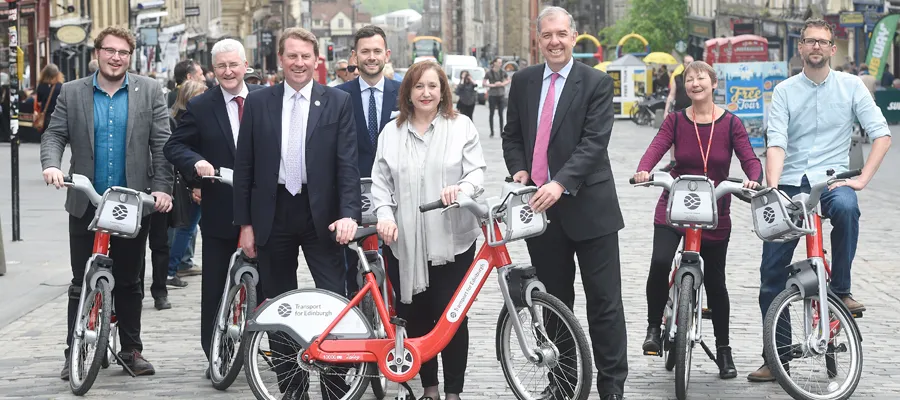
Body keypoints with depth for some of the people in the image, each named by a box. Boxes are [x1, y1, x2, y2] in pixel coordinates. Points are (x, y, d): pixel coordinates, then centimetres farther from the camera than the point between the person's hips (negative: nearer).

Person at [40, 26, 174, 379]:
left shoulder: (149, 91, 3)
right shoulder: (72, 93, 5)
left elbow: (162, 143, -1)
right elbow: (54, 135, 2)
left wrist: (162, 188, -11)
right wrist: (51, 164, -19)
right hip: (86, 204, 0)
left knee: (129, 282, 9)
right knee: (81, 284, 3)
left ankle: (131, 350, 19)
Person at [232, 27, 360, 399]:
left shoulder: (337, 102, 1)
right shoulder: (258, 102, 4)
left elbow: (348, 163, -4)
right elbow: (244, 166, 5)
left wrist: (349, 213, -16)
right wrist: (245, 222, 1)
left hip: (321, 214, -2)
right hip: (273, 214, 2)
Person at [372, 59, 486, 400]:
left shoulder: (461, 127, 5)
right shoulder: (392, 133, 11)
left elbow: (477, 171, -1)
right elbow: (381, 182, 9)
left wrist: (462, 188, -23)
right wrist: (385, 215, -7)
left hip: (450, 240, -2)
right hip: (405, 242, 2)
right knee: (415, 315, 5)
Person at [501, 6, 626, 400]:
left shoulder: (596, 83, -6)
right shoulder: (523, 81, 8)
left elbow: (594, 141, -15)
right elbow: (512, 135, 16)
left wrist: (560, 184, -27)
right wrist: (519, 169, -5)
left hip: (587, 205, -4)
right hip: (539, 204, 5)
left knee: (604, 301, -3)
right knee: (555, 300, 12)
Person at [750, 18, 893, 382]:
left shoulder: (851, 86, 4)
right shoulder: (784, 92, 5)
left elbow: (881, 135, 0)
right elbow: (776, 144, -6)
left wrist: (862, 179, -11)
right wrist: (772, 189, -21)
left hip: (832, 179, -2)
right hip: (791, 184, 2)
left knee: (845, 207, -39)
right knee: (772, 271, -3)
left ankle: (841, 289, -19)